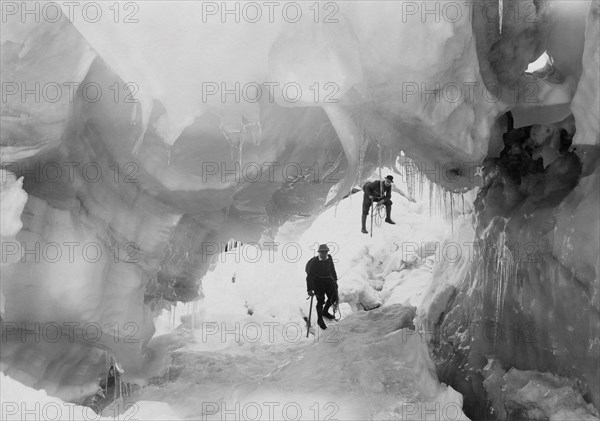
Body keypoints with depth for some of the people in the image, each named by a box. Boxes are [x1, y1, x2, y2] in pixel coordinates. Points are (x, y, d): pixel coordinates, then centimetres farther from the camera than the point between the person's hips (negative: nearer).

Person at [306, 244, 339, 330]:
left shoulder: (329, 258, -5)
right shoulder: (315, 262, -22)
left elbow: (332, 269, 14)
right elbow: (309, 276, -20)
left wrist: (335, 279, 24)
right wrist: (309, 289, -22)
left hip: (328, 280, 5)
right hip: (318, 282, -5)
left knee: (333, 298, 4)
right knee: (320, 300, -2)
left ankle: (325, 311, 34)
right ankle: (319, 320, 20)